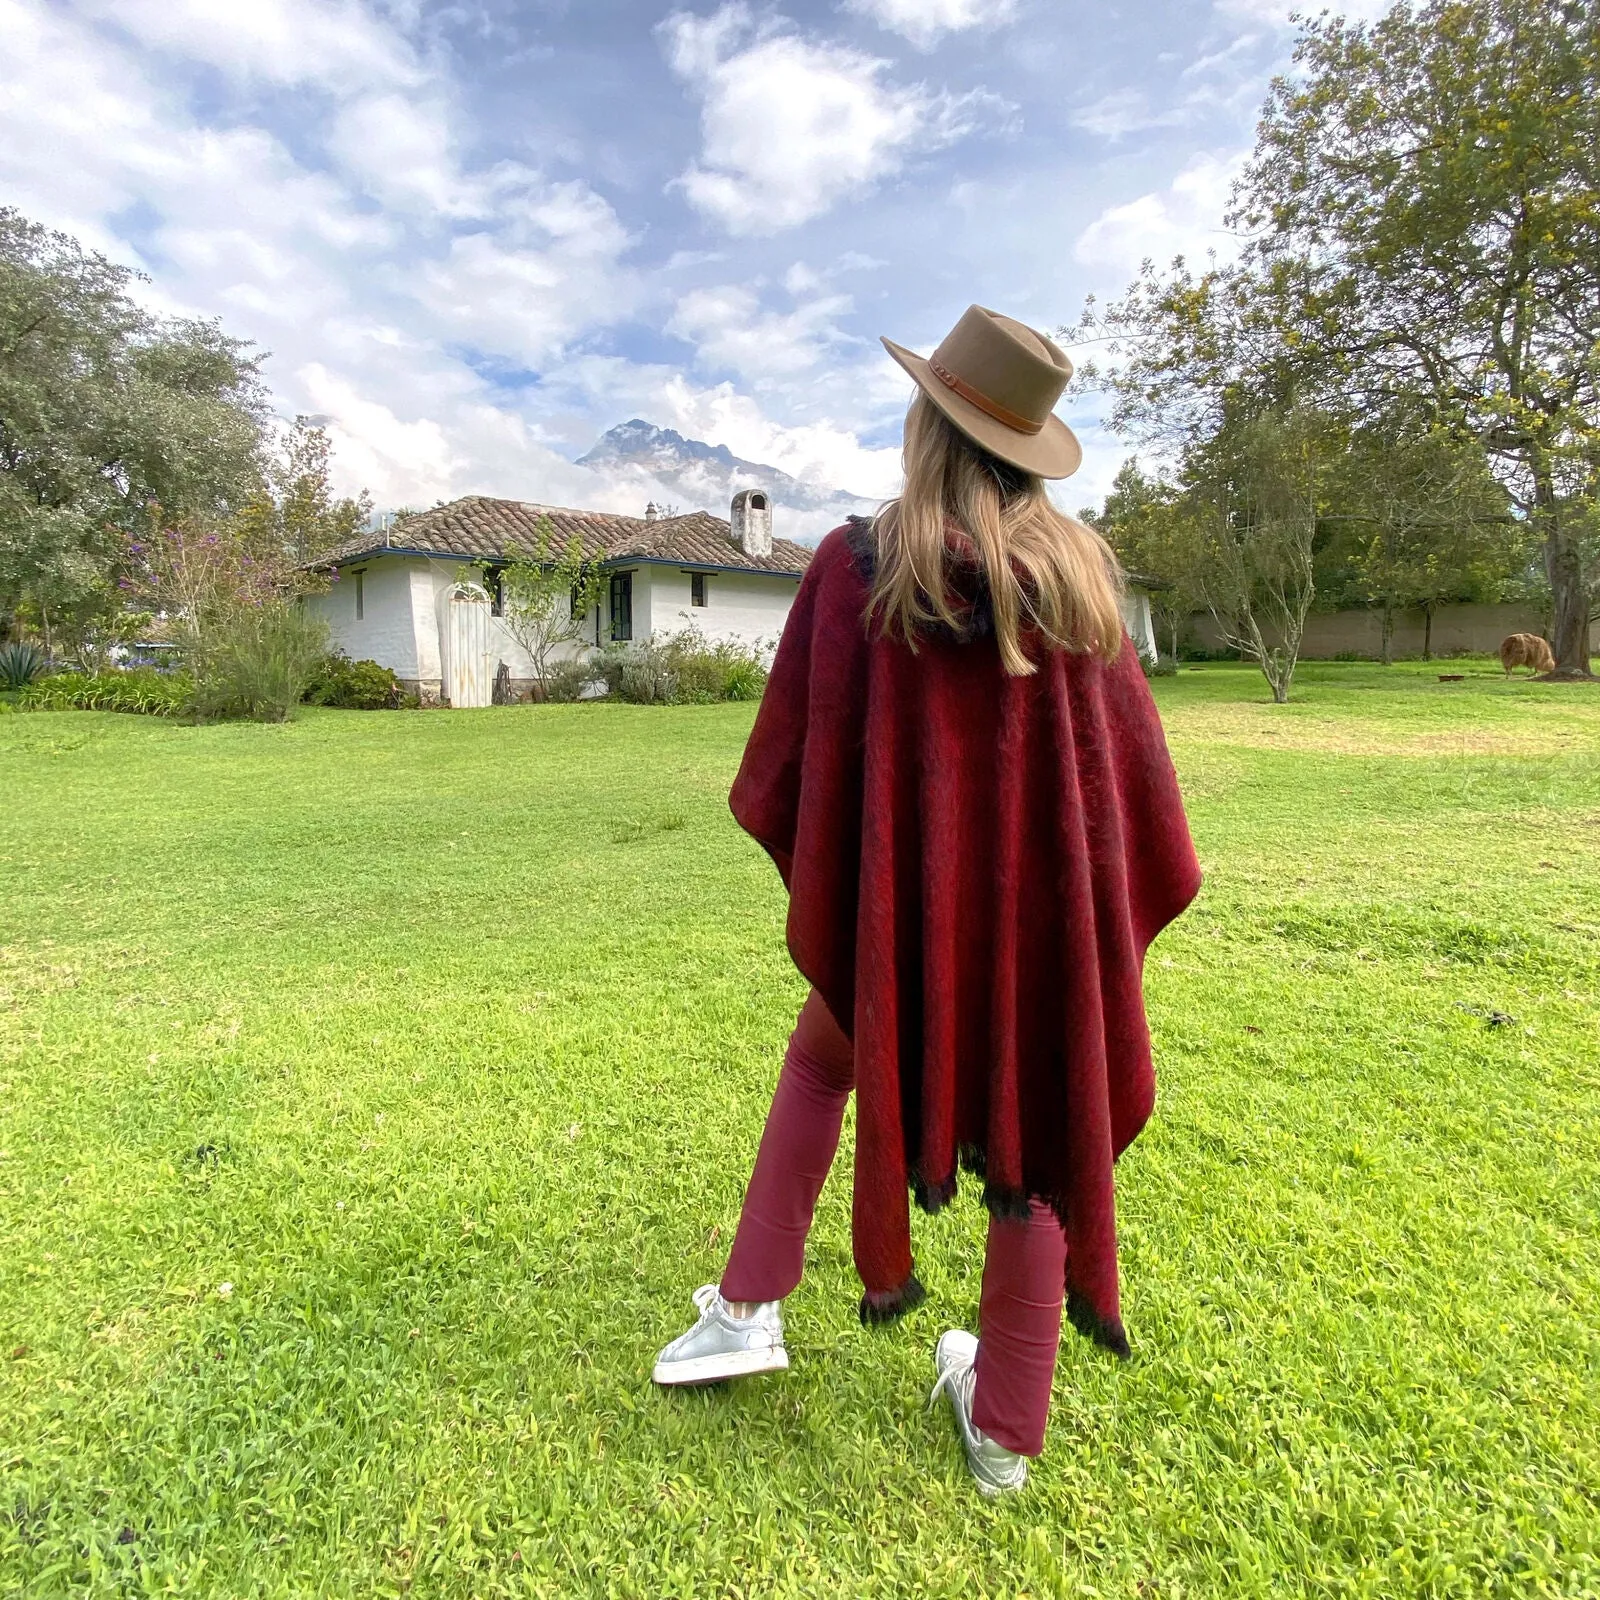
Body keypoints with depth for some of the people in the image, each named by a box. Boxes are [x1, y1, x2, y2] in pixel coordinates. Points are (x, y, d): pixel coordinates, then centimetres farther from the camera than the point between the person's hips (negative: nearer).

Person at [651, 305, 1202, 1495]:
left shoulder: (859, 564, -9)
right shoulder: (1076, 570, -1)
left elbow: (785, 768, -6)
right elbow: (1131, 761, 0)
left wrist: (809, 855, 15)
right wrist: (1111, 912, 11)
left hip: (900, 902, -1)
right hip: (1043, 904, 2)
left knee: (821, 1065, 27)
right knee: (1032, 1133, 17)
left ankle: (750, 1307, 29)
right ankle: (1005, 1427, 33)